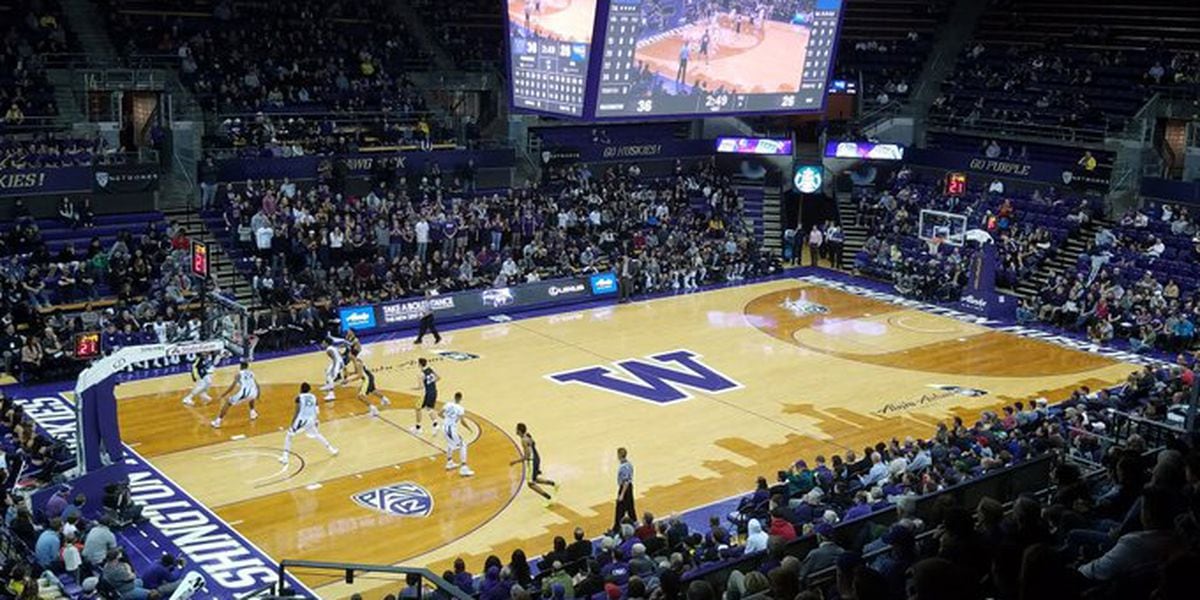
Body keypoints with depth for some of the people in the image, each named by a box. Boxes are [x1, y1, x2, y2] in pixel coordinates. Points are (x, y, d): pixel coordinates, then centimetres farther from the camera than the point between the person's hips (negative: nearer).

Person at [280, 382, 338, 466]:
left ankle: (285, 457, -1)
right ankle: (331, 449, 34)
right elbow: (316, 411, 7)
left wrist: (292, 422, -12)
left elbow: (297, 411, -16)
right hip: (311, 420, 5)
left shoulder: (299, 398, -8)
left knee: (289, 436, 10)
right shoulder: (313, 397, 6)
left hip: (301, 420, -5)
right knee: (317, 434, 29)